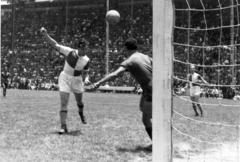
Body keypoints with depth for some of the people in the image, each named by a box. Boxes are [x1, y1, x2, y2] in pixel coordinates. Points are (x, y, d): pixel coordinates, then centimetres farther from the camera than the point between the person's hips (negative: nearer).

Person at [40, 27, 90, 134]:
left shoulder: (86, 60, -12)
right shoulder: (69, 51, -19)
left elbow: (85, 73, 2)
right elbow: (55, 45, -17)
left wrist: (86, 79, -21)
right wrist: (45, 34, -28)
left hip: (77, 80, 2)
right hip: (65, 78, -2)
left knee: (79, 101, 19)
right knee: (64, 103, -12)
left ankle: (81, 113, 54)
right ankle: (63, 126, -7)